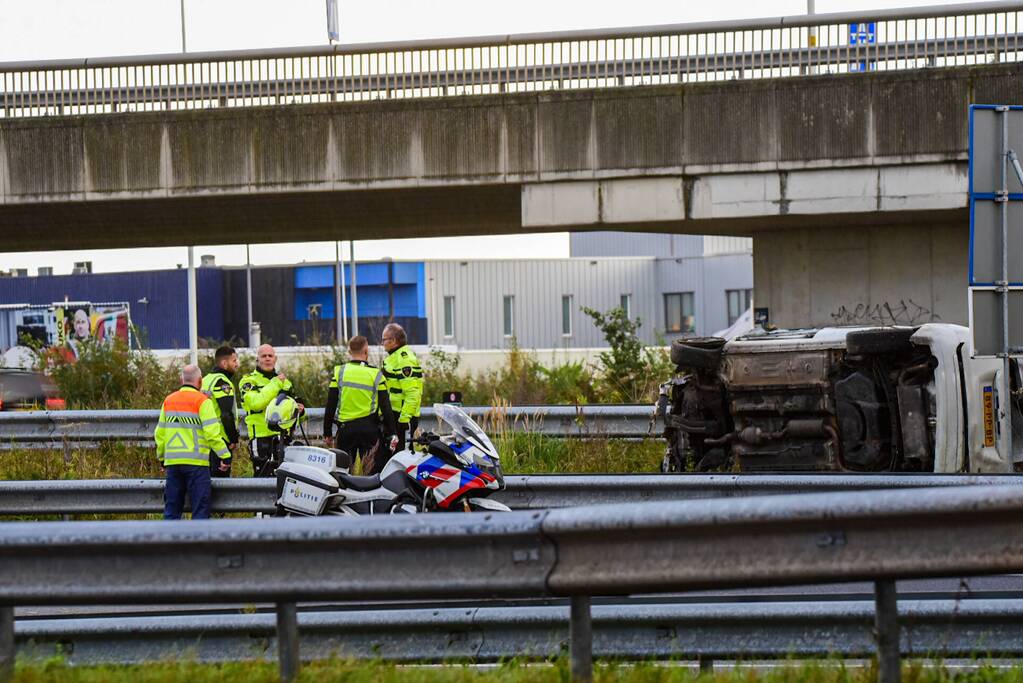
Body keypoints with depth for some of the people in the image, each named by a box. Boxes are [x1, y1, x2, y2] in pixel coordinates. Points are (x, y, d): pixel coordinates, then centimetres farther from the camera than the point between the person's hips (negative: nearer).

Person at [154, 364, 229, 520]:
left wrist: (162, 457, 27)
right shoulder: (202, 401, -7)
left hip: (172, 462, 5)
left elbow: (159, 433, 16)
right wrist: (225, 455, -8)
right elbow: (212, 433, -14)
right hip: (196, 462, -5)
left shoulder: (168, 401, 11)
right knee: (200, 507, -2)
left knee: (172, 507, 10)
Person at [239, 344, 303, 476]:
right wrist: (275, 384, -14)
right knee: (264, 479, -12)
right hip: (262, 436, -6)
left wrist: (298, 410, 5)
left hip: (284, 437, 6)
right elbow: (256, 403, -19)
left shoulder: (285, 381, 21)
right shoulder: (249, 381, 0)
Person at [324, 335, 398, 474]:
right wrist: (391, 434, 3)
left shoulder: (339, 372, -1)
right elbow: (386, 407, -3)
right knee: (372, 472, 2)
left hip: (345, 428, 1)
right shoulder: (376, 375, -3)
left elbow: (330, 405, 0)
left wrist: (327, 433, 9)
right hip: (369, 428, -1)